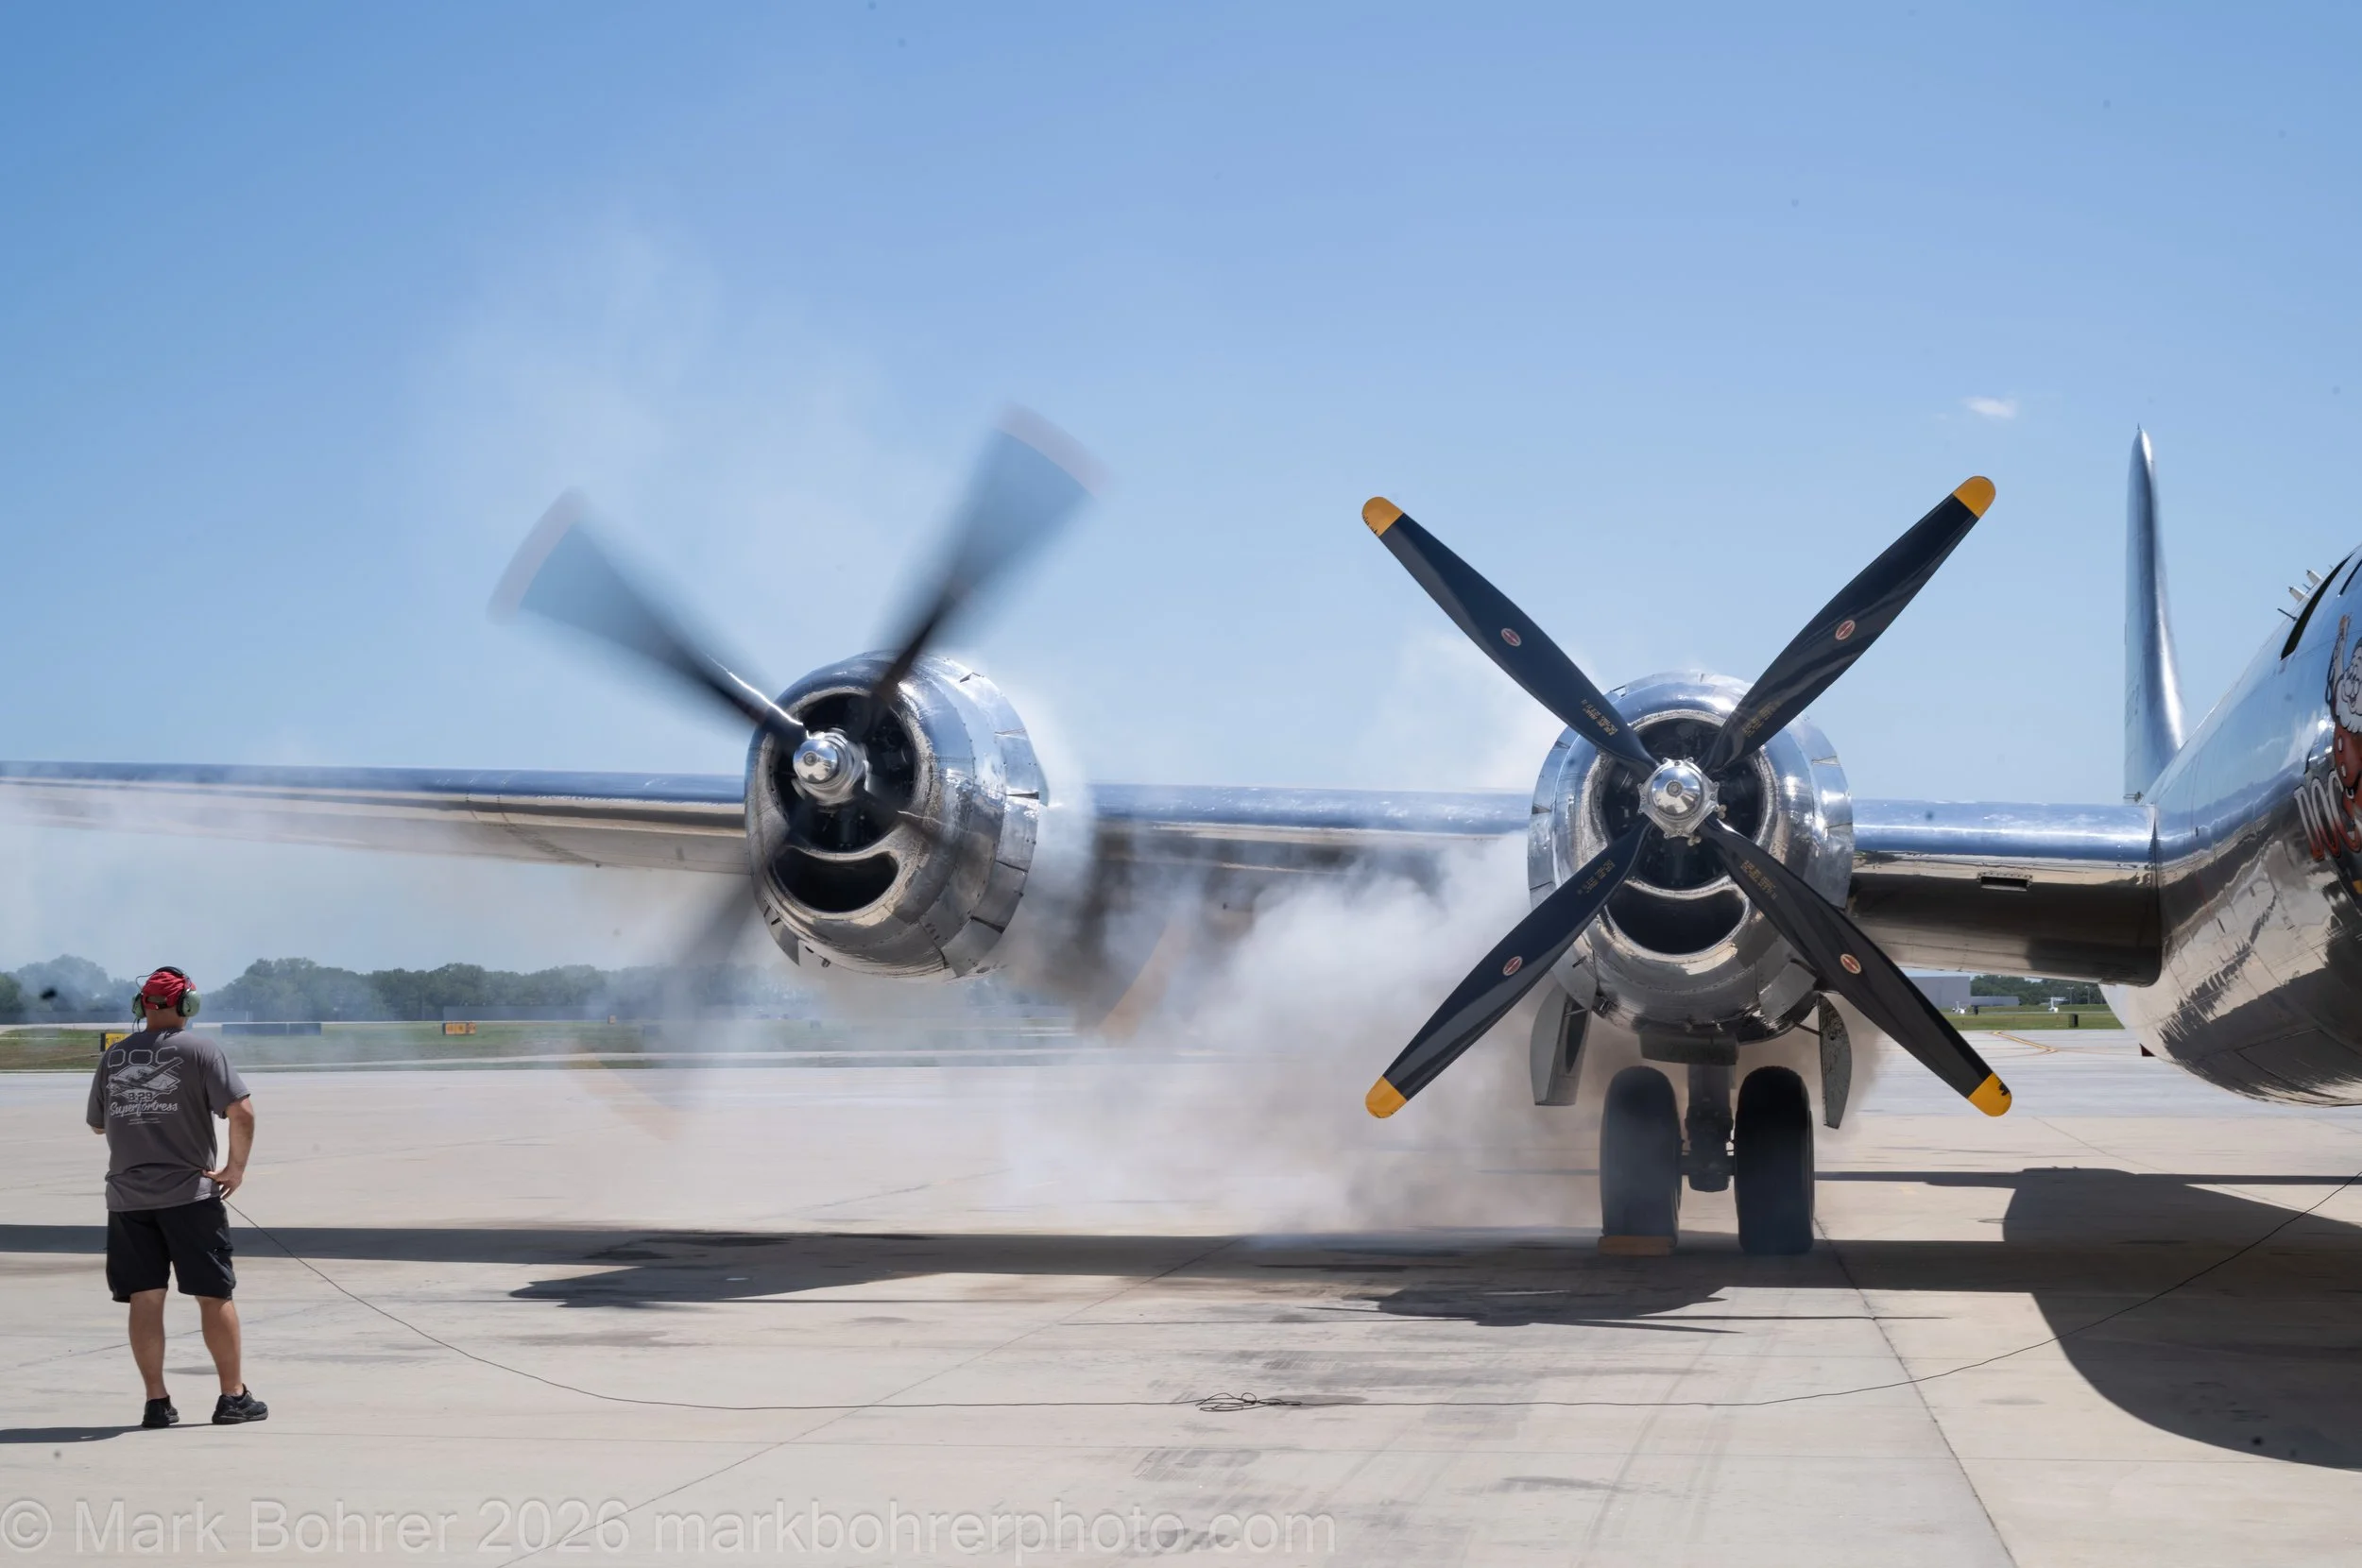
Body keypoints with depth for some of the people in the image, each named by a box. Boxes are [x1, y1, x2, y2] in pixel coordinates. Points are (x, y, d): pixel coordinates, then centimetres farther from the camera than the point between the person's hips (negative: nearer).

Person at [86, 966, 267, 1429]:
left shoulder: (113, 1056, 9)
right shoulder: (199, 1049, -5)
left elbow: (97, 1123, 19)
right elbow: (241, 1109, -14)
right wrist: (236, 1166, -5)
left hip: (126, 1196, 4)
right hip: (188, 1192, -4)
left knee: (144, 1298, 6)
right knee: (214, 1294, 3)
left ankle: (157, 1400, 6)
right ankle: (233, 1396, 6)